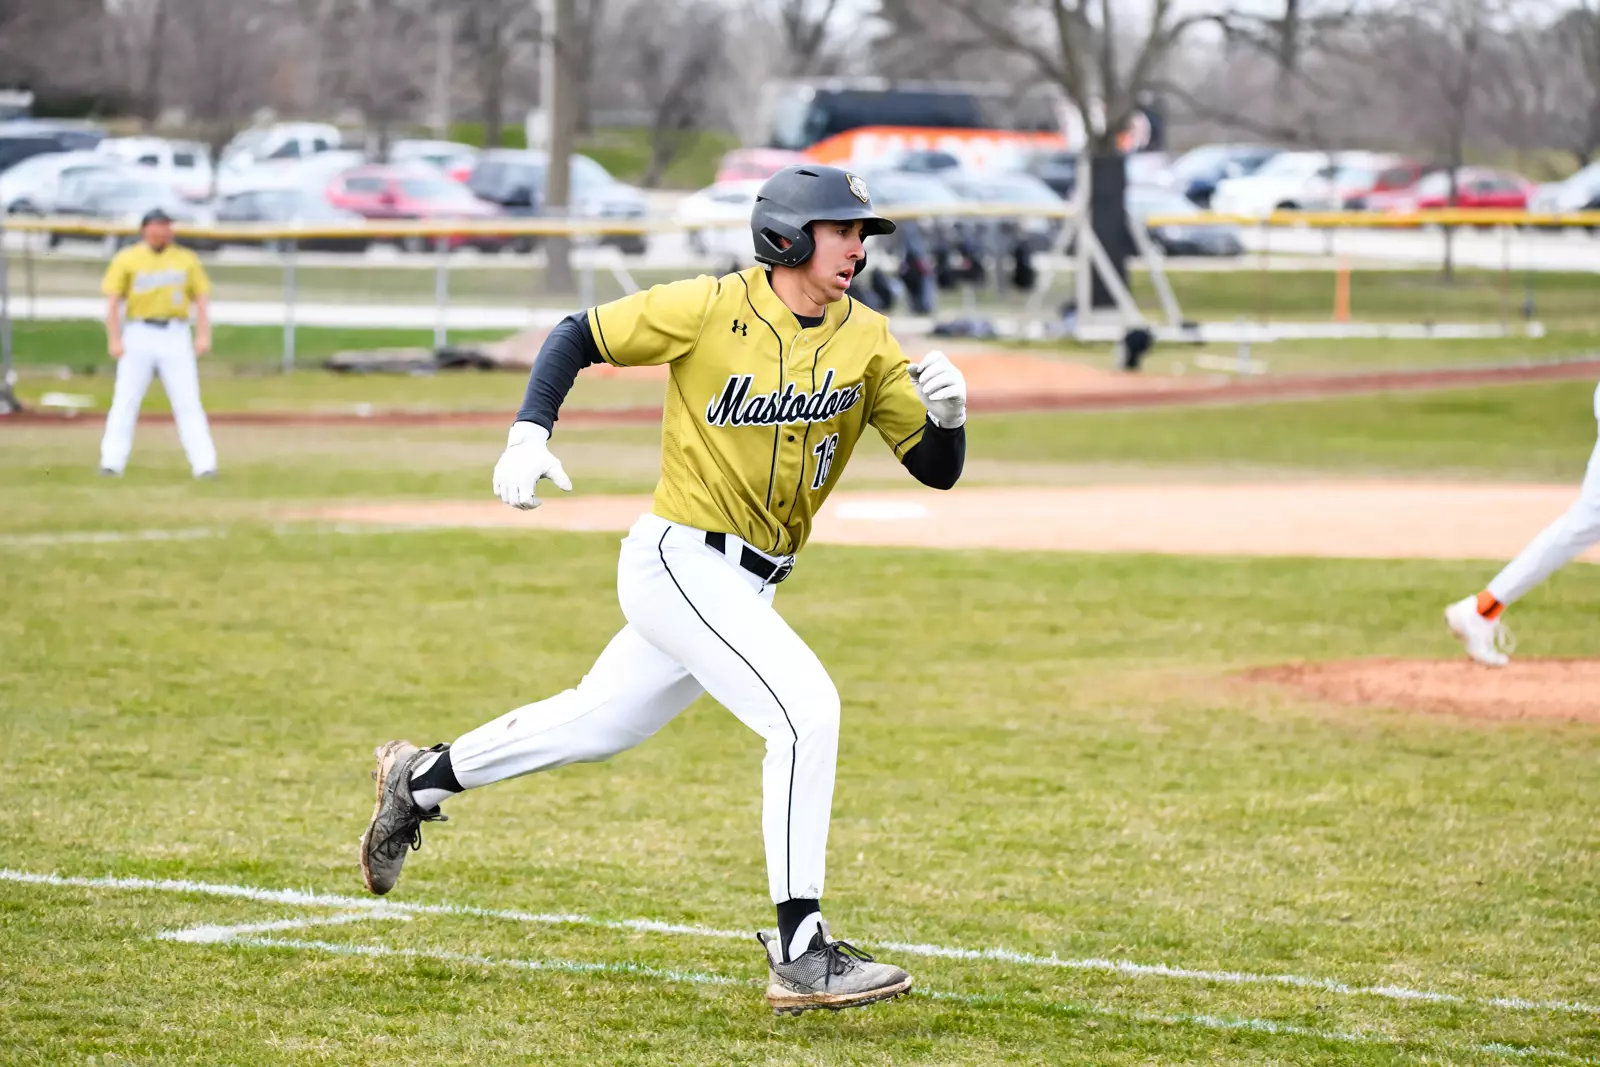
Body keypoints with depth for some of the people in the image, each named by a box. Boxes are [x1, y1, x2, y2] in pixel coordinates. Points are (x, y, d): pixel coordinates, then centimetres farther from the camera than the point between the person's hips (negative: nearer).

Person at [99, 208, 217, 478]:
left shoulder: (186, 260, 12)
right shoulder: (126, 260, 5)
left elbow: (201, 299, 10)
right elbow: (112, 302, 1)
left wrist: (203, 335, -3)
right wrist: (114, 339, -10)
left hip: (176, 337, 1)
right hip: (139, 336, -1)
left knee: (188, 403, -3)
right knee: (125, 402, -4)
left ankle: (204, 465, -5)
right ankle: (111, 463, -3)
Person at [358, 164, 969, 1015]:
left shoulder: (865, 339, -1)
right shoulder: (709, 308, -13)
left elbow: (937, 470, -1)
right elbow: (578, 337, -2)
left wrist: (948, 413, -22)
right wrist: (529, 433, -16)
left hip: (747, 587, 7)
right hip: (679, 562, -7)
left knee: (597, 726, 21)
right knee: (805, 710, -22)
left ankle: (421, 780, 43)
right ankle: (801, 959, -18)